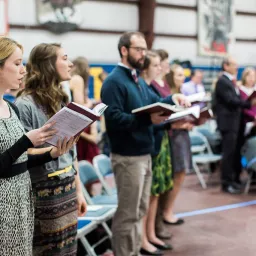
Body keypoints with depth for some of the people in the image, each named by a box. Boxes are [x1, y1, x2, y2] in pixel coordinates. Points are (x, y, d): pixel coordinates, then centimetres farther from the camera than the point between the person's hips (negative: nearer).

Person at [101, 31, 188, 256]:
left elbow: (153, 102, 20)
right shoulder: (114, 81, -15)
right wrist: (148, 120, -31)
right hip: (128, 157, -10)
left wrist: (172, 99, 0)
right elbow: (114, 118, -26)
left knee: (140, 210, 18)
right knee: (128, 213, 0)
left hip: (144, 153, 10)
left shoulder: (137, 78, 15)